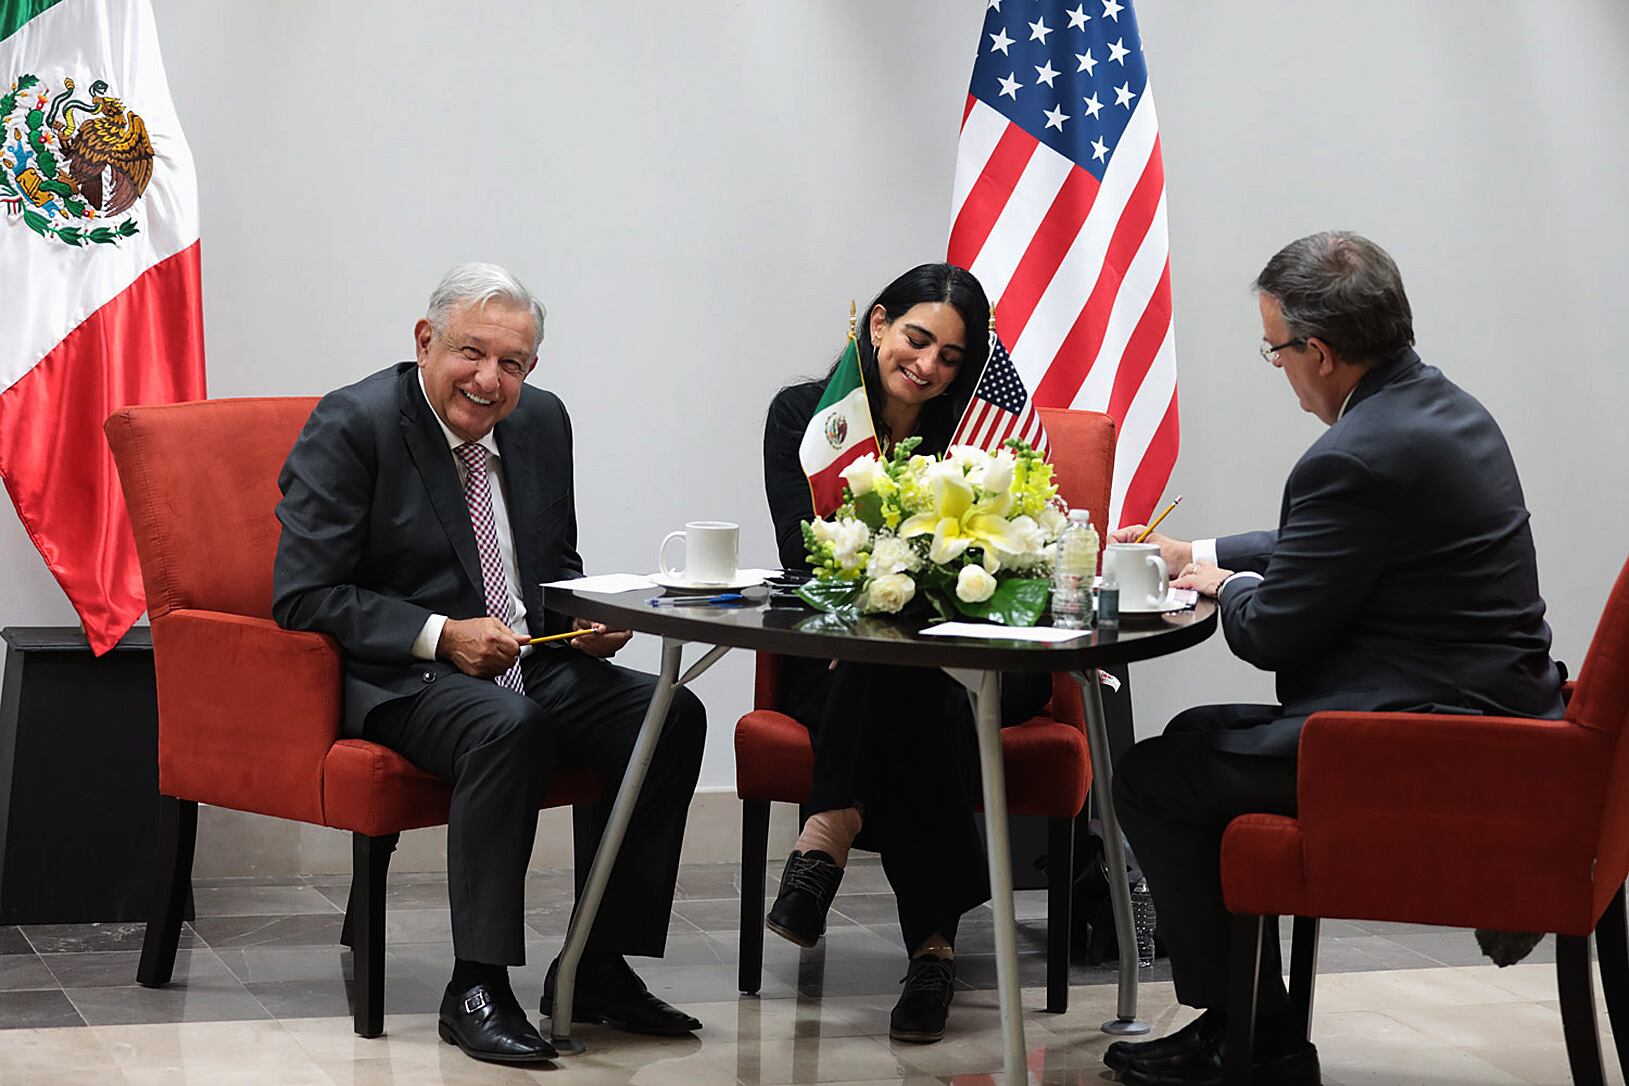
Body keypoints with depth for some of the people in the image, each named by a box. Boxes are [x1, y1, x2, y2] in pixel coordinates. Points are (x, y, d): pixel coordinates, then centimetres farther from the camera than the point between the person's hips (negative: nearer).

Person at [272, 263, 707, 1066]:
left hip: (528, 663, 7)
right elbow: (301, 595, -14)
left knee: (672, 714, -16)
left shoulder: (542, 419, 10)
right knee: (509, 724, -37)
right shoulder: (351, 425, -9)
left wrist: (587, 618, -1)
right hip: (397, 678, -7)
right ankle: (476, 989, -26)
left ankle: (598, 968, -7)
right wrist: (441, 635, -22)